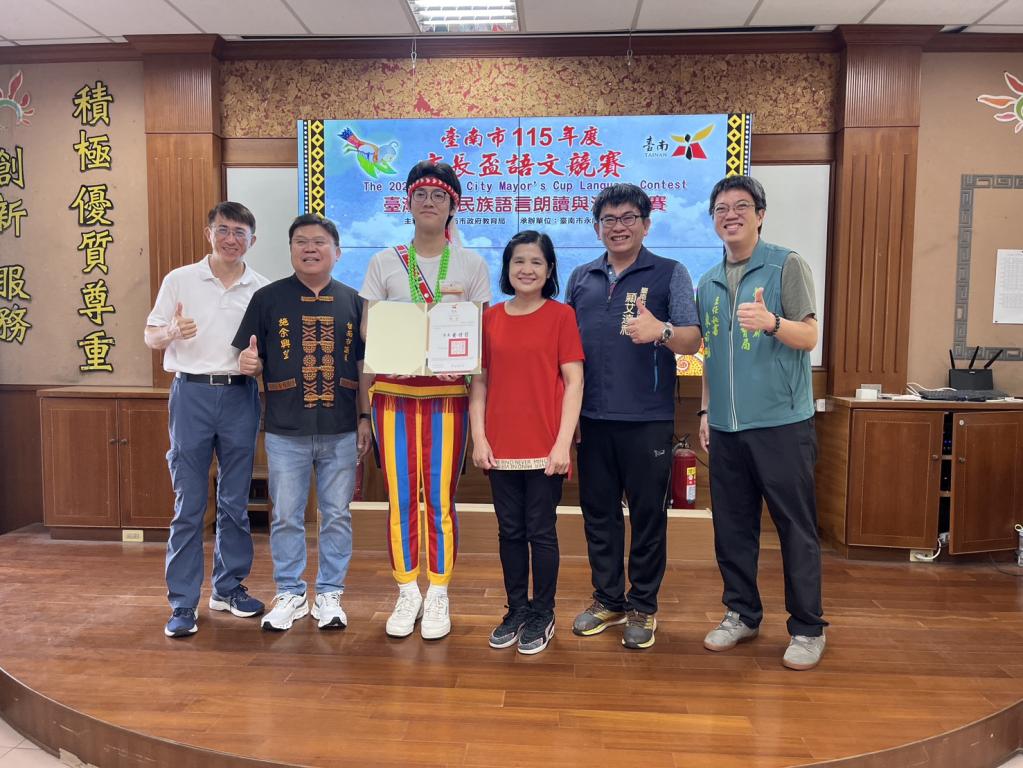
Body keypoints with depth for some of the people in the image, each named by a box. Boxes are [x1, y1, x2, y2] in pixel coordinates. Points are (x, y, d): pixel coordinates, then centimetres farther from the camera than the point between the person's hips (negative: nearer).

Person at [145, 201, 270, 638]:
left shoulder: (262, 289, 7)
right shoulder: (179, 280, 4)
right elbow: (150, 337, 6)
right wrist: (173, 332, -16)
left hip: (240, 396, 2)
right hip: (192, 393, -1)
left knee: (235, 502, 10)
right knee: (189, 505, 1)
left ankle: (229, 587, 25)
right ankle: (183, 603, 10)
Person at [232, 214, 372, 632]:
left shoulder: (352, 300, 6)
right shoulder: (267, 298, 2)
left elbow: (363, 366, 9)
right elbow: (249, 360, 5)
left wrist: (365, 417, 5)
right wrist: (249, 363, -18)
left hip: (341, 432, 1)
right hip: (285, 432, -1)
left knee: (337, 516, 9)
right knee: (286, 518, 9)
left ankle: (329, 594, 24)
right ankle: (290, 594, 25)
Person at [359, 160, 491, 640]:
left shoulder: (471, 265, 6)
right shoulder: (384, 263, 8)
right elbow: (367, 331, 5)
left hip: (447, 394, -1)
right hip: (394, 393, 1)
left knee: (440, 499, 1)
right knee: (400, 499, 4)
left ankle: (438, 597, 16)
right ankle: (407, 594, 20)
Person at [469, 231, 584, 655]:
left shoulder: (561, 315, -2)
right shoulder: (490, 318, 7)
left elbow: (574, 382, -6)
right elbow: (479, 381, 8)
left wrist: (563, 442, -11)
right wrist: (478, 437, 0)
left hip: (545, 447, -3)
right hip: (500, 447, 3)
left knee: (541, 532, 7)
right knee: (510, 532, 12)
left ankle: (543, 616, 23)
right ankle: (516, 610, 28)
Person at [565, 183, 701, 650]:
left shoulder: (669, 274, 0)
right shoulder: (581, 278, 12)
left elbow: (692, 340, -9)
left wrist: (661, 331, -32)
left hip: (648, 420, -3)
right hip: (593, 418, 4)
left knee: (648, 515, 6)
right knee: (598, 513, 12)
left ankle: (643, 607, 22)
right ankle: (608, 600, 28)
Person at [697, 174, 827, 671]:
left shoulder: (786, 266, -2)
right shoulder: (709, 283, 14)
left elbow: (809, 336, -9)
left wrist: (771, 322, -28)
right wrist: (705, 410, 12)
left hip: (782, 422, -5)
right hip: (726, 426, 5)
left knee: (796, 528, 2)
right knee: (732, 526, 12)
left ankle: (807, 629, 16)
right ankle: (742, 613, 27)